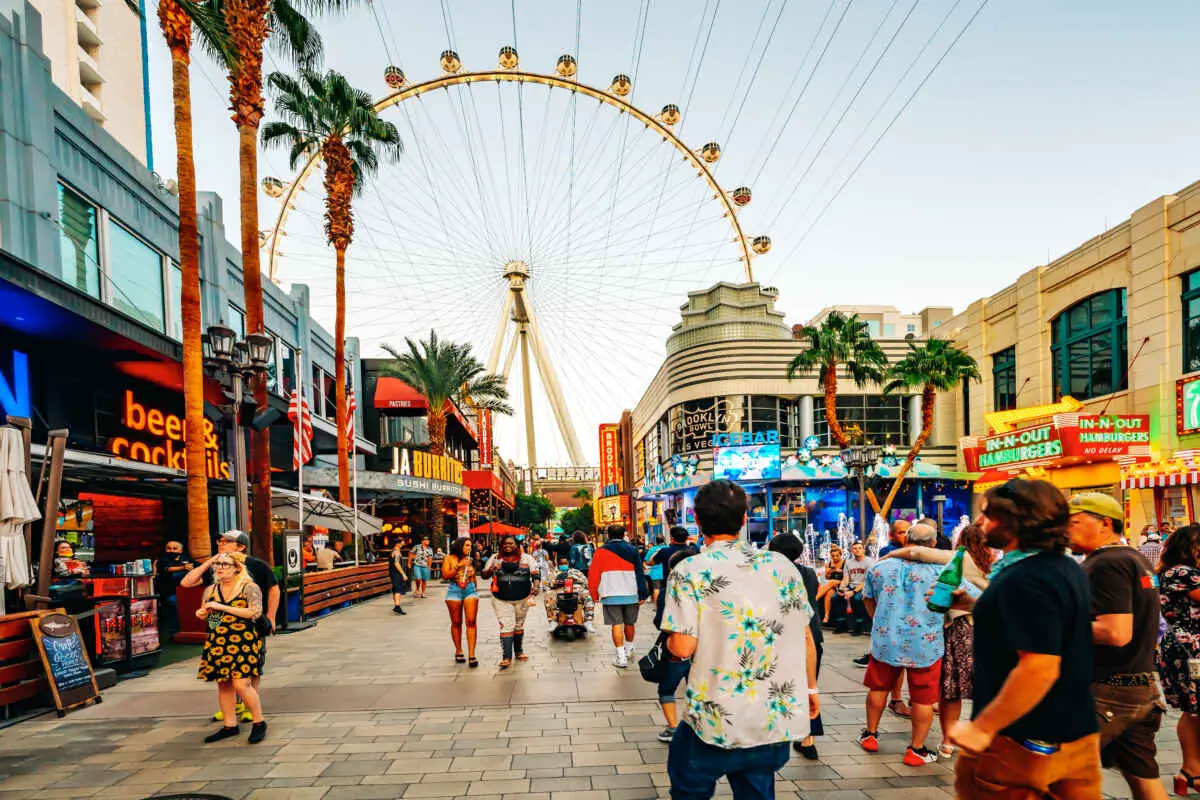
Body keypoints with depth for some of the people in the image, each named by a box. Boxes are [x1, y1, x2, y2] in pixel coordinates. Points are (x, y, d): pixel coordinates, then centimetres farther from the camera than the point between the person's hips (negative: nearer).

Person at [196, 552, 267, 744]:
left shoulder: (249, 588, -6)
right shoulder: (211, 589, 11)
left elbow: (255, 612, -18)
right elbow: (204, 613, 24)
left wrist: (222, 607, -17)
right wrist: (201, 614, -2)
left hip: (242, 641, -6)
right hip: (217, 642, 6)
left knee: (241, 684, -11)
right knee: (223, 684, 10)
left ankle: (259, 723, 4)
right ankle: (230, 725, 23)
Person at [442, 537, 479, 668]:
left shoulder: (471, 559, 11)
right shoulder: (449, 558, 3)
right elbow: (445, 575, -7)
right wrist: (459, 566, -13)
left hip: (470, 590, 2)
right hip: (454, 591, -2)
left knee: (471, 622, -8)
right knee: (456, 623, 7)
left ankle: (471, 655, -10)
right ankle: (458, 651, 21)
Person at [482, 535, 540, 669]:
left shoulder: (527, 558, 2)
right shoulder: (495, 559, 3)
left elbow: (536, 575, -2)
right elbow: (484, 575, 7)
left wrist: (534, 591, -17)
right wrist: (489, 571, -17)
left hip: (522, 599, 1)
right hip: (501, 600, -1)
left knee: (519, 626, 16)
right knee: (506, 626, -10)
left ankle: (519, 652, 31)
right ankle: (506, 658, -10)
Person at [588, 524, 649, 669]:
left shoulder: (601, 551, 0)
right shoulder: (631, 550, 4)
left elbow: (593, 575, -1)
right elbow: (639, 573, 1)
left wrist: (595, 595, 8)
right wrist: (642, 594, 3)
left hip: (611, 595, -2)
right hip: (631, 594, 2)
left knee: (617, 624, -1)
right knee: (630, 623, 18)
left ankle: (621, 656, -8)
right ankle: (629, 649, 36)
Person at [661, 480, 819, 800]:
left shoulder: (689, 571, -11)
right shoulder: (782, 565, 1)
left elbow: (683, 648, -17)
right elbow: (805, 636, 7)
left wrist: (670, 641, 6)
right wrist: (810, 687, 22)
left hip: (718, 721, -4)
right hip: (779, 717, 4)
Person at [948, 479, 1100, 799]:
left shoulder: (1025, 580, -24)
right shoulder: (1065, 567, 7)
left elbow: (1040, 668, -30)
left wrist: (982, 727, -24)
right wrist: (973, 604, 17)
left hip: (1020, 742, -9)